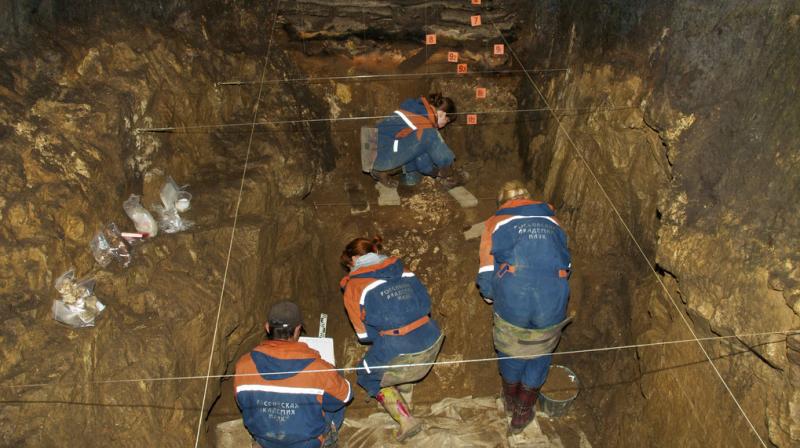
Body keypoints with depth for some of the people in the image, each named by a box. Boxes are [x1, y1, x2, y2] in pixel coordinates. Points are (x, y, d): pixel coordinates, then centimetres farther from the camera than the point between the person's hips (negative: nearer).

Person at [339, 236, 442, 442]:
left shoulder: (353, 286, -1)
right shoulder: (402, 270, 11)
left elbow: (364, 334, 2)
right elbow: (425, 303, 14)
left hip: (401, 351, -6)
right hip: (432, 340, 6)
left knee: (370, 376, 23)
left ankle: (405, 419, 8)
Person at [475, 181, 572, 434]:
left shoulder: (496, 223, 13)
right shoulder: (551, 220, 20)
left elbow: (487, 276, 7)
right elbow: (566, 265, 22)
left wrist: (492, 298, 26)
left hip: (513, 302, -1)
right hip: (553, 305, 2)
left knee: (511, 351, 25)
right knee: (539, 355, 24)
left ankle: (510, 400, 49)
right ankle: (522, 414, 39)